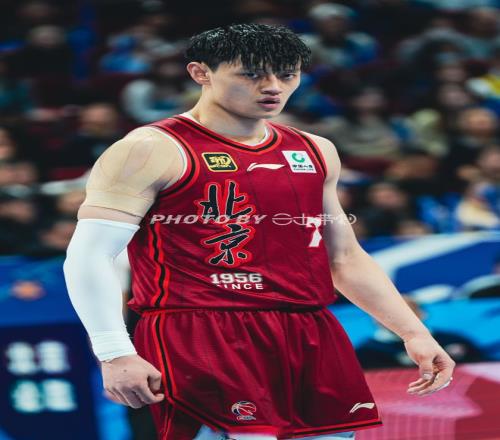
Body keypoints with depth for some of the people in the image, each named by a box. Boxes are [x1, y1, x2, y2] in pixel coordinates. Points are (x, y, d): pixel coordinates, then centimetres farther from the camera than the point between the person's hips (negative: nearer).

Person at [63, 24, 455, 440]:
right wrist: (116, 356, -19)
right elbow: (89, 256, -9)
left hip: (312, 342, 7)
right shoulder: (153, 151, -4)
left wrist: (413, 332, 18)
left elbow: (344, 256, 27)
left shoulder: (314, 152, 18)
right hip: (200, 341, -7)